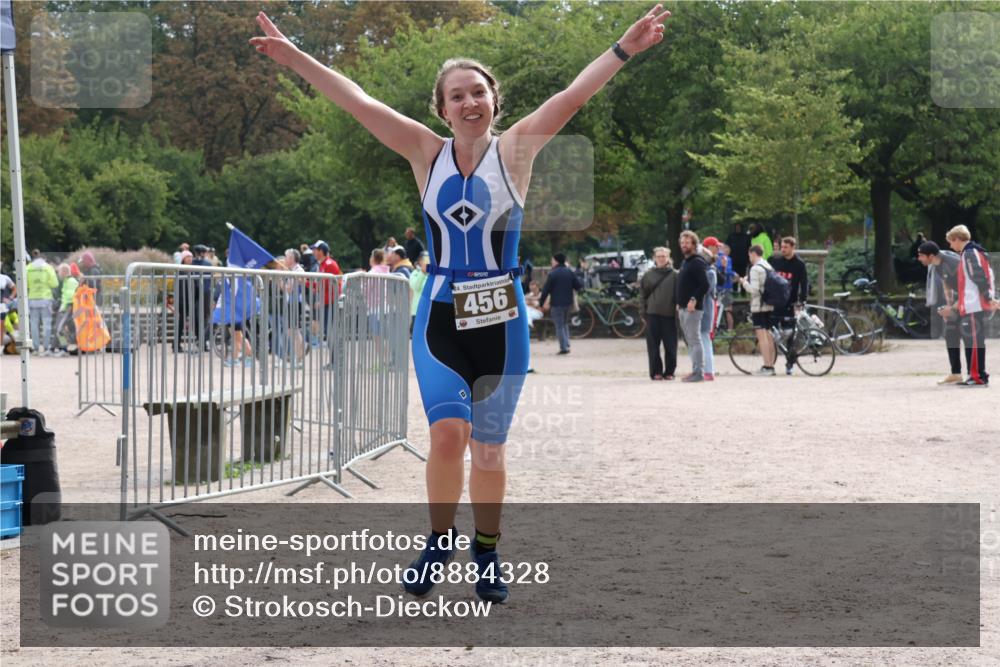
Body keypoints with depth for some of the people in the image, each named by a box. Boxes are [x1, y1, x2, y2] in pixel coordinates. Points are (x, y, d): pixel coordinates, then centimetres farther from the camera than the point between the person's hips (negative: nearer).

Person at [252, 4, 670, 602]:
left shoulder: (515, 149, -1)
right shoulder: (428, 153, 3)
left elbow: (573, 96, -11)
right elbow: (356, 101, -1)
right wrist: (295, 58, -5)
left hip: (502, 320, 0)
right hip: (440, 316, 0)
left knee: (489, 449, 6)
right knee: (449, 432, -16)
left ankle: (487, 553, 27)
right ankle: (440, 539, 8)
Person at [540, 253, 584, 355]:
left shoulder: (552, 274, -11)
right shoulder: (570, 272, 5)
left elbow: (546, 290, -11)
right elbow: (579, 286, 4)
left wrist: (541, 304, -3)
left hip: (557, 304, -6)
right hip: (568, 303, 6)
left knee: (559, 326, 0)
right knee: (565, 324, 21)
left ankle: (564, 347, -5)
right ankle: (566, 345, 11)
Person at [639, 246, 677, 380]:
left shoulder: (674, 275, 2)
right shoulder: (648, 275, 7)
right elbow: (642, 293, 11)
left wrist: (677, 308, -5)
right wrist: (645, 308, 5)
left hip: (669, 314, -1)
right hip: (653, 314, 1)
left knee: (670, 346, 0)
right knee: (653, 345, 1)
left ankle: (669, 372, 9)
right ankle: (656, 372, 6)